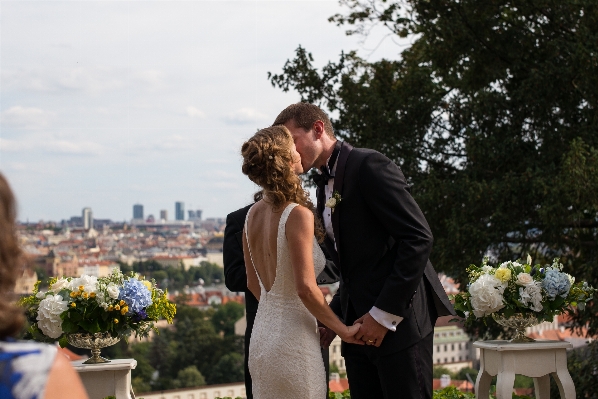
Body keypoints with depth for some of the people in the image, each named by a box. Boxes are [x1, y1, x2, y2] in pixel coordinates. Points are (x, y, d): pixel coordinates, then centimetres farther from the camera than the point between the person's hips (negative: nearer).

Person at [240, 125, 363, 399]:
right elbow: (306, 288, -22)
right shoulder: (298, 215, -19)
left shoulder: (253, 213, 3)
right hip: (292, 342, -8)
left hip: (262, 336, 8)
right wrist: (342, 330, -11)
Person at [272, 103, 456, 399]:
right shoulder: (323, 185, 16)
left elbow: (418, 238, -17)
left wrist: (384, 314, -17)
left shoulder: (368, 166, -10)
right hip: (358, 324, 8)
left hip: (398, 320, -8)